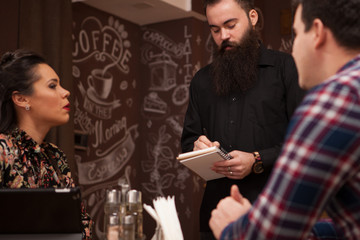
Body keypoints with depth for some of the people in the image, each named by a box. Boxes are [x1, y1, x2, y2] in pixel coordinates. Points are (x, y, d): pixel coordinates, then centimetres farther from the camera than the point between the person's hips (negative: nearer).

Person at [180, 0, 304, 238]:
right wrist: (198, 147, -3)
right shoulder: (202, 80, 16)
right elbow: (188, 140, 20)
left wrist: (258, 161, -18)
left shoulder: (286, 67, -1)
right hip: (216, 209, 4)